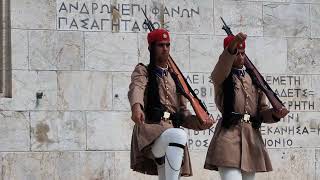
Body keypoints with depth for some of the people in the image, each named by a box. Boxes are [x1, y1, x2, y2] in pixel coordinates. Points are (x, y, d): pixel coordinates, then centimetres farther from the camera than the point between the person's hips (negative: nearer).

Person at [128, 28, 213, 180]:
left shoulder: (175, 78, 24)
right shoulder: (142, 71, 8)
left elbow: (183, 112, 22)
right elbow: (136, 88, -16)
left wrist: (198, 121, 0)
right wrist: (136, 106, -40)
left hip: (173, 129, 6)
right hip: (151, 129, -6)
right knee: (179, 135, -36)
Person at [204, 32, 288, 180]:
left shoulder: (253, 78, 18)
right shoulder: (221, 77, 2)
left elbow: (262, 110, 17)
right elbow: (223, 65, -23)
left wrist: (275, 114, -4)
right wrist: (232, 46, -40)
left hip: (252, 138, 6)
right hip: (229, 137, -6)